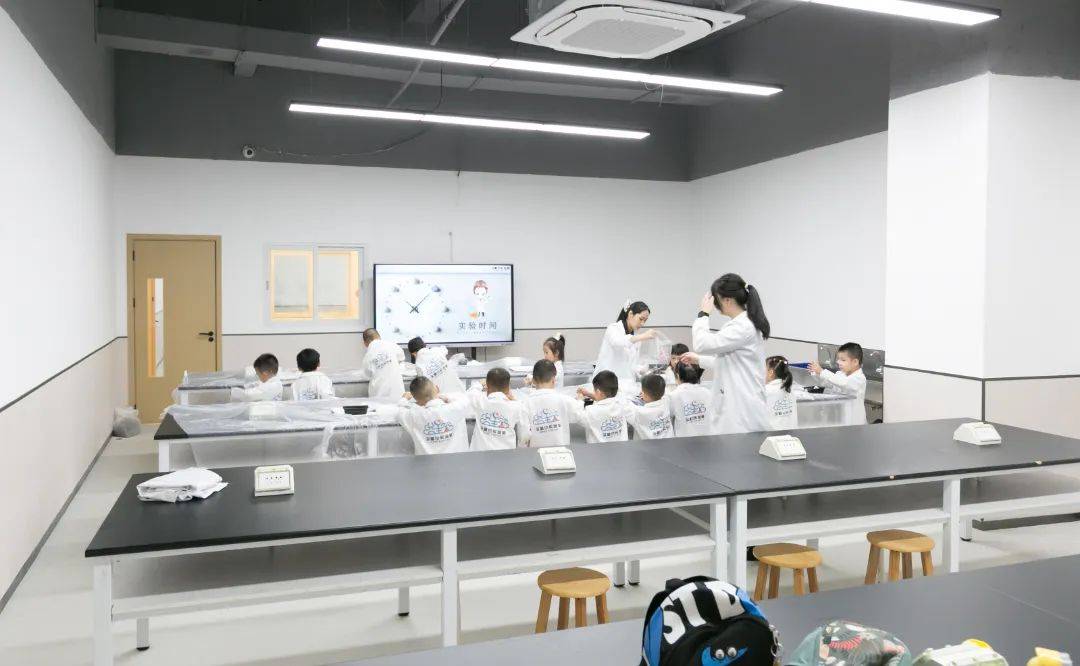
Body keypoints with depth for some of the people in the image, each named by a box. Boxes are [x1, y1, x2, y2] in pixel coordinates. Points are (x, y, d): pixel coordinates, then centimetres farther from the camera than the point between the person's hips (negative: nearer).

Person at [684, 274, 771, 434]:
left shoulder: (743, 327, -19)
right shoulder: (742, 323, 14)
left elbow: (703, 344, -21)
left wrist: (704, 313, -8)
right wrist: (698, 360, 26)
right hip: (738, 405, 10)